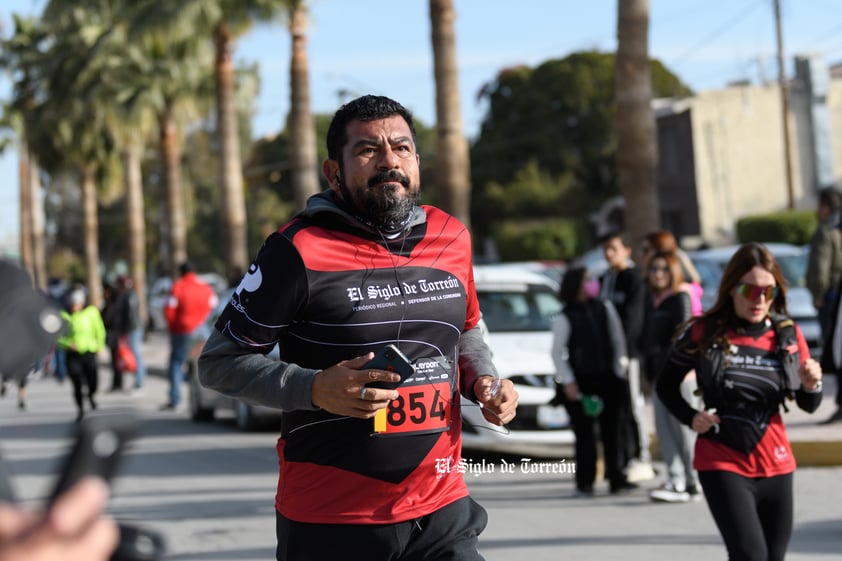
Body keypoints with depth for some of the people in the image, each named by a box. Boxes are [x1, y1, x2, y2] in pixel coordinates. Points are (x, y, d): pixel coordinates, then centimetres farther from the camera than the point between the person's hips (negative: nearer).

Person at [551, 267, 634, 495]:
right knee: (584, 434, 1)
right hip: (580, 382, -3)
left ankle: (616, 479, 10)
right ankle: (584, 483, 7)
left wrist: (620, 369, 5)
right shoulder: (564, 318, -5)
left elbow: (618, 339, 10)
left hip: (607, 379, 3)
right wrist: (568, 381, -9)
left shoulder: (604, 308, 6)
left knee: (613, 430, 4)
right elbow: (557, 352, -4)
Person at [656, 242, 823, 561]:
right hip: (723, 465, -4)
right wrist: (691, 418, -11)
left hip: (775, 465, 4)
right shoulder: (704, 333, -8)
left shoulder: (788, 335, -1)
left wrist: (812, 386, -15)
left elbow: (809, 406, 7)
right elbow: (666, 385, 5)